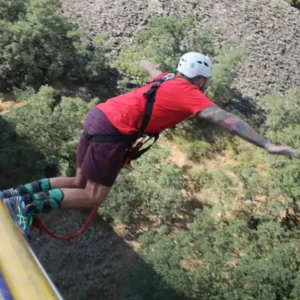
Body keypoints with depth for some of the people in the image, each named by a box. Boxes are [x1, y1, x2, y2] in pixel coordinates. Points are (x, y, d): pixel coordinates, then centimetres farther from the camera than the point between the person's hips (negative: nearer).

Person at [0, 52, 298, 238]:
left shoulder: (166, 80, 21)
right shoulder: (190, 93, -1)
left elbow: (148, 65, 44)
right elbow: (226, 119, -10)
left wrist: (151, 67, 69)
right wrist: (267, 145, -11)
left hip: (97, 115, 9)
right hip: (112, 130, -9)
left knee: (79, 183, 18)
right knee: (93, 197, 0)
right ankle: (27, 205, -7)